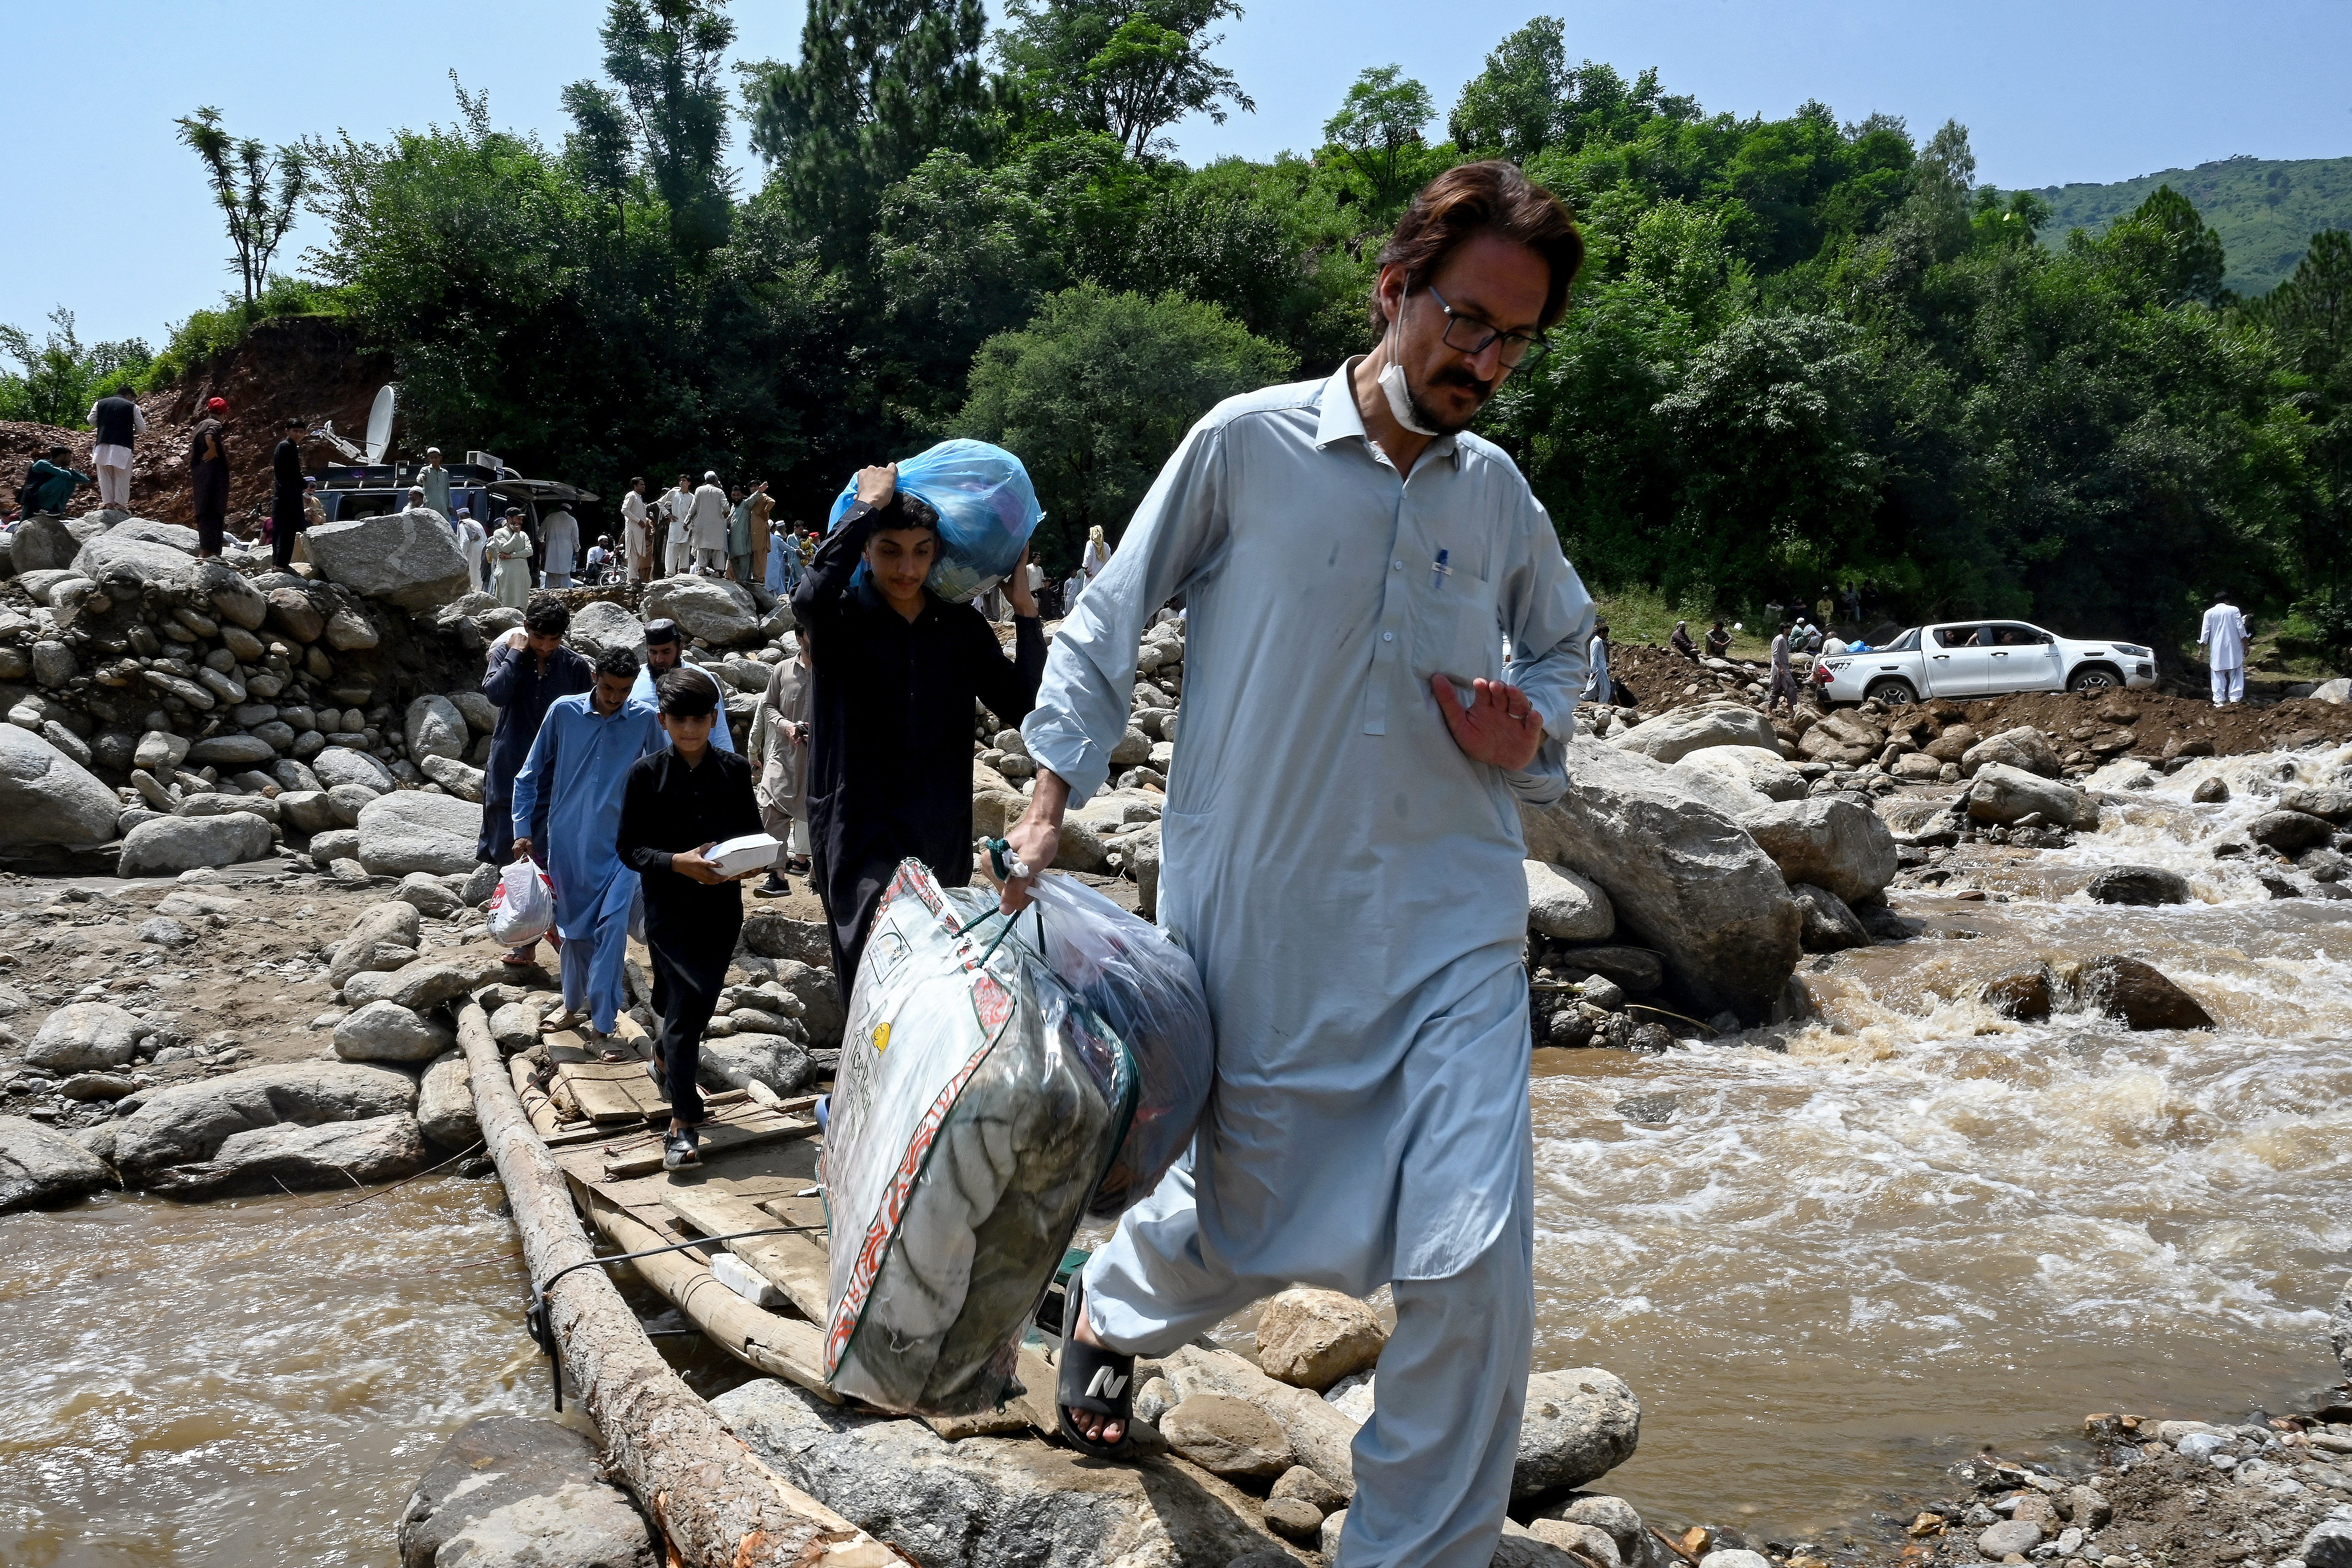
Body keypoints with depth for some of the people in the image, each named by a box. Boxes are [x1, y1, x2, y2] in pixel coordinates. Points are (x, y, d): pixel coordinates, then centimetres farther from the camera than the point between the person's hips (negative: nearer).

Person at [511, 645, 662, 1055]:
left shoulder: (645, 720, -4)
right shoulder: (564, 712, -4)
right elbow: (532, 774, 4)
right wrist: (524, 830, 1)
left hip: (620, 843, -1)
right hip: (567, 840, 1)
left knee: (612, 927, -12)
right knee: (573, 928, 13)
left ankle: (602, 1028, -8)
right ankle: (574, 1005, 35)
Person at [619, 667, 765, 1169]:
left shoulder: (735, 770, 3)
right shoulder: (646, 774, -5)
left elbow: (752, 832, 10)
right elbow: (629, 848, -5)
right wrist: (677, 862, -23)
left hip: (722, 906, 4)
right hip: (669, 907, -3)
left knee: (697, 1000, 16)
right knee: (686, 1003, -9)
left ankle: (666, 1057, 49)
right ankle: (683, 1124, -4)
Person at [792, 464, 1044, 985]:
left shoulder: (962, 626, 7)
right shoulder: (843, 620, -3)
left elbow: (1024, 707, 1)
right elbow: (810, 598, -29)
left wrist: (1025, 610, -6)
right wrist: (867, 505, -19)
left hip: (942, 844, 4)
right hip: (861, 839, -4)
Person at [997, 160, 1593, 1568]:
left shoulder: (1497, 489, 8)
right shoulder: (1247, 445, -4)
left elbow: (1564, 640, 25)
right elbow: (1108, 627, 4)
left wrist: (1532, 728, 3)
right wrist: (1052, 802, -1)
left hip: (1453, 923, 3)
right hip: (1260, 923, -3)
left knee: (1476, 1261, -8)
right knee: (1249, 1228, 13)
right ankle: (1113, 1308, 50)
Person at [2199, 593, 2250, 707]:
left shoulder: (2209, 613, 3)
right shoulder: (2234, 610, 1)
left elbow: (2205, 633, 1)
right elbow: (2241, 629, -2)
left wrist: (2202, 649, 7)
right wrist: (2246, 645, 4)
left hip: (2217, 650, 1)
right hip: (2234, 649, -1)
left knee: (2218, 676, 5)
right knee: (2236, 674, 6)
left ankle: (2219, 701, -1)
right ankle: (2235, 698, -2)